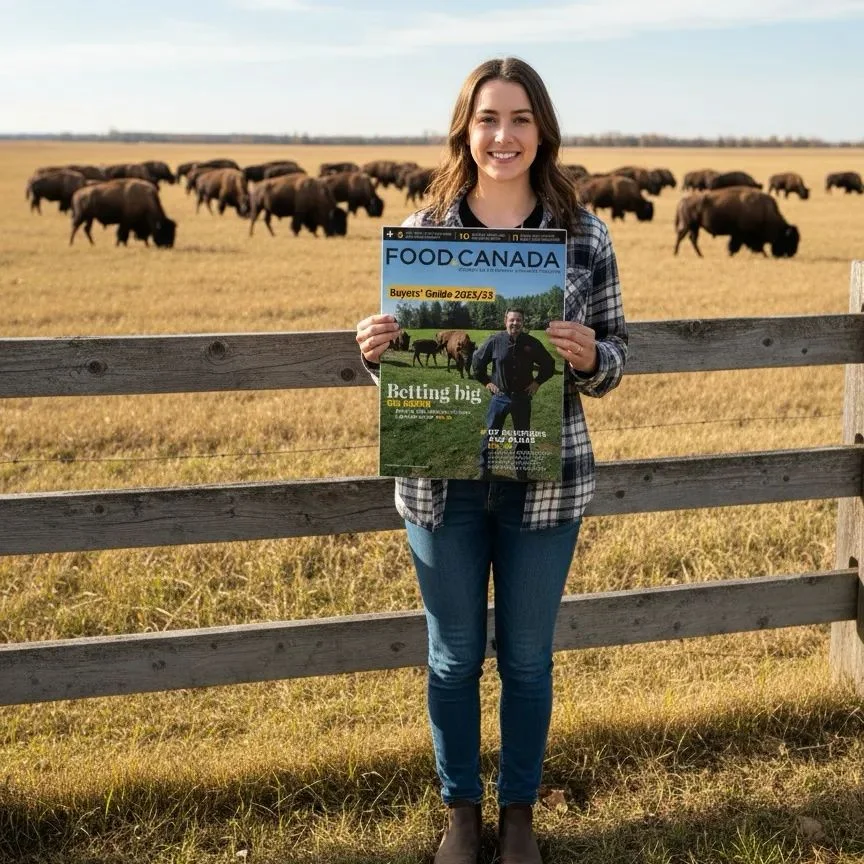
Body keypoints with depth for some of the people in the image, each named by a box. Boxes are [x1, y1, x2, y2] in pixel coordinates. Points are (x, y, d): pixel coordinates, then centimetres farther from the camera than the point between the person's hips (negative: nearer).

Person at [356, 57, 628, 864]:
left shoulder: (584, 235, -4)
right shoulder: (420, 230, -3)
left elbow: (614, 359, 3)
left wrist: (589, 357, -19)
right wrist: (373, 349, -17)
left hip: (546, 481, 0)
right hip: (441, 481, 0)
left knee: (526, 656, 14)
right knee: (454, 655, 14)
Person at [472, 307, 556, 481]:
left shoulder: (532, 343, -4)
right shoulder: (495, 341, -8)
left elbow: (549, 364, 11)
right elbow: (477, 361, 7)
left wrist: (537, 382, 3)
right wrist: (486, 381, 3)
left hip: (522, 397, 1)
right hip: (500, 396, -1)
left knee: (523, 439, 9)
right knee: (491, 434, 3)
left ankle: (522, 473, 20)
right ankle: (484, 471, 14)